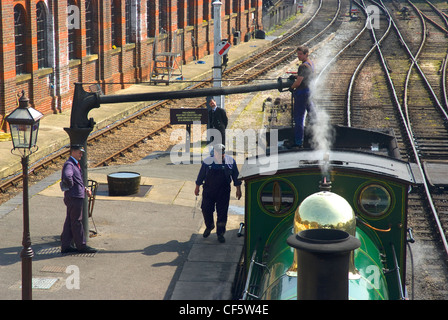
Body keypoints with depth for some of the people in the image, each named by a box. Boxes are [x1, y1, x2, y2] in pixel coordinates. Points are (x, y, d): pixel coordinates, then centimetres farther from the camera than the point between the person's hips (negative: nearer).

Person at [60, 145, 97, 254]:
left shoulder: (75, 164, 16)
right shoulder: (69, 164, -17)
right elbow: (67, 176, -38)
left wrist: (85, 189, 12)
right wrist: (71, 186, -22)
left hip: (77, 197, 10)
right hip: (74, 198, -10)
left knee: (70, 222, 13)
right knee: (77, 222, -1)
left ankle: (65, 246, 18)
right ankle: (81, 246, 7)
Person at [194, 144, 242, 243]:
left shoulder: (230, 161, -8)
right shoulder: (207, 161, -9)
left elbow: (236, 176, 4)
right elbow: (201, 175, 5)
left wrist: (238, 189, 6)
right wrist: (197, 187, 12)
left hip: (223, 192, -1)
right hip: (208, 190, 1)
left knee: (222, 213, 1)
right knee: (206, 210, 6)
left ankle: (220, 233, 16)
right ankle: (209, 226, 34)